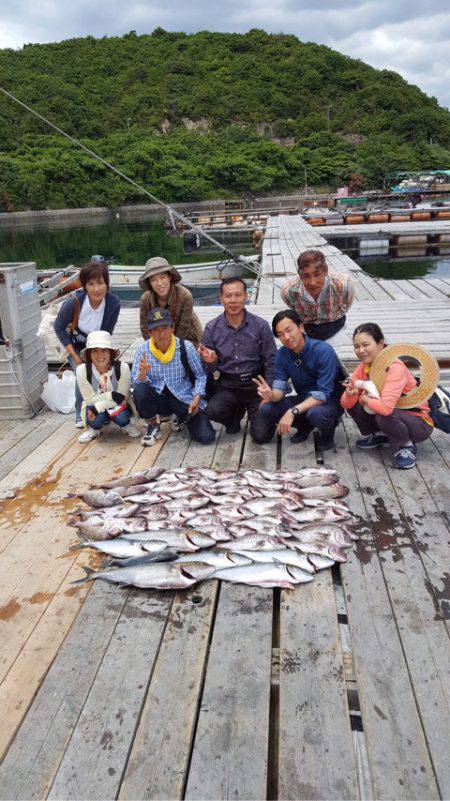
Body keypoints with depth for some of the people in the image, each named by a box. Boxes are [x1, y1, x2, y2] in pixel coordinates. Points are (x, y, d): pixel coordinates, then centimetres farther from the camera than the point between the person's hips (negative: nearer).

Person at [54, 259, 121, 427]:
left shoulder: (113, 303, -25)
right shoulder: (74, 302, -32)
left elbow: (107, 333, -12)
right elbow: (59, 328, -16)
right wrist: (75, 356, -17)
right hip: (74, 345, -2)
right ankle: (81, 415, 5)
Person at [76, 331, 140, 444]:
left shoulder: (122, 368, -20)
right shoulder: (82, 370, -18)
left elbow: (122, 396, -18)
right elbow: (90, 398, -15)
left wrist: (99, 406, -30)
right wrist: (112, 395, -29)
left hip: (118, 406, 0)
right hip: (95, 408, 0)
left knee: (120, 416, -34)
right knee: (98, 417, -34)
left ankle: (127, 424, 4)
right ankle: (94, 428, 3)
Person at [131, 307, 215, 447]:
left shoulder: (186, 347, -11)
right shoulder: (143, 351, -6)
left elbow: (200, 375, -3)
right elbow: (136, 383, -8)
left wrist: (197, 398, -17)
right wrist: (142, 374, -30)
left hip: (183, 398, 0)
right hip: (158, 399, 1)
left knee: (206, 437, -16)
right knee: (140, 390, -33)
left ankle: (181, 417, 19)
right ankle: (153, 425, -2)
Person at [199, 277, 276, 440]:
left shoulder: (260, 326, -4)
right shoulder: (211, 328, -1)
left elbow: (271, 363, -2)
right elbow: (210, 370, 3)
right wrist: (210, 361, -20)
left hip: (255, 384, -1)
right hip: (227, 386, 1)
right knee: (213, 410, -30)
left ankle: (253, 412, 23)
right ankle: (237, 413, 8)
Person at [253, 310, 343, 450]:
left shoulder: (323, 351, -24)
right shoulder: (282, 354, -5)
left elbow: (323, 393, -28)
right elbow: (280, 387, -9)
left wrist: (292, 411, -37)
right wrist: (271, 395, -34)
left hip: (330, 401, -5)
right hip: (304, 399, 6)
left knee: (315, 413, -39)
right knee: (266, 409, -15)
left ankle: (329, 430, -2)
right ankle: (305, 426, 9)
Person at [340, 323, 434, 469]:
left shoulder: (395, 368, -28)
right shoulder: (363, 367, -6)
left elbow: (386, 407, -41)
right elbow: (345, 404, -9)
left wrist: (366, 399, -21)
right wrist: (350, 394, -32)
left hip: (419, 424, -7)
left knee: (384, 417, -36)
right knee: (352, 402, -9)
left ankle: (406, 446, -6)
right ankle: (378, 435, 13)